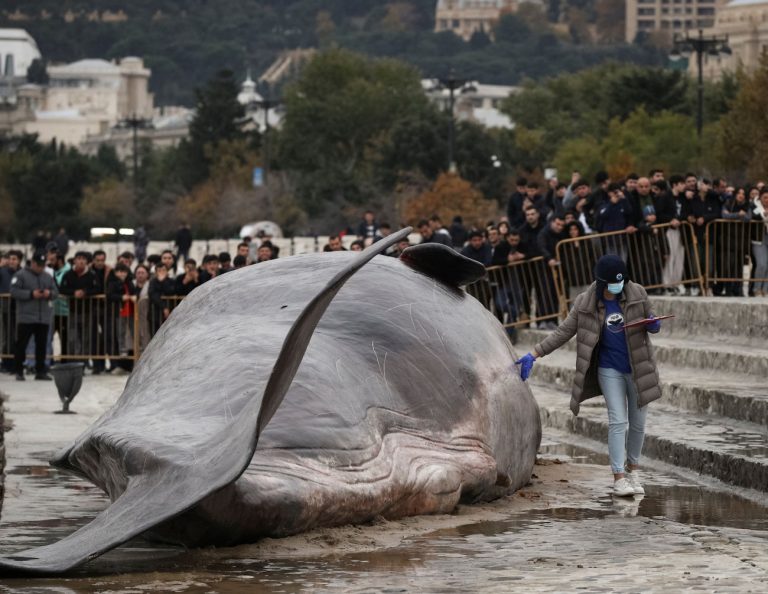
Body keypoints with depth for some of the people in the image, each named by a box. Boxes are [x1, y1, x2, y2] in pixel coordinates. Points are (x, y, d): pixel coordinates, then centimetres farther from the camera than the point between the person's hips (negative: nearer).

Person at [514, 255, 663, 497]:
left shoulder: (637, 294, -6)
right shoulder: (586, 303, -8)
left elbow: (651, 321, 9)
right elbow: (563, 332, -4)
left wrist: (653, 325, -17)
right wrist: (534, 354, -10)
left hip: (637, 368, 2)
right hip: (610, 370, -2)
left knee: (638, 423, 9)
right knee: (617, 421, -11)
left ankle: (632, 469, 29)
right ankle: (619, 477, -10)